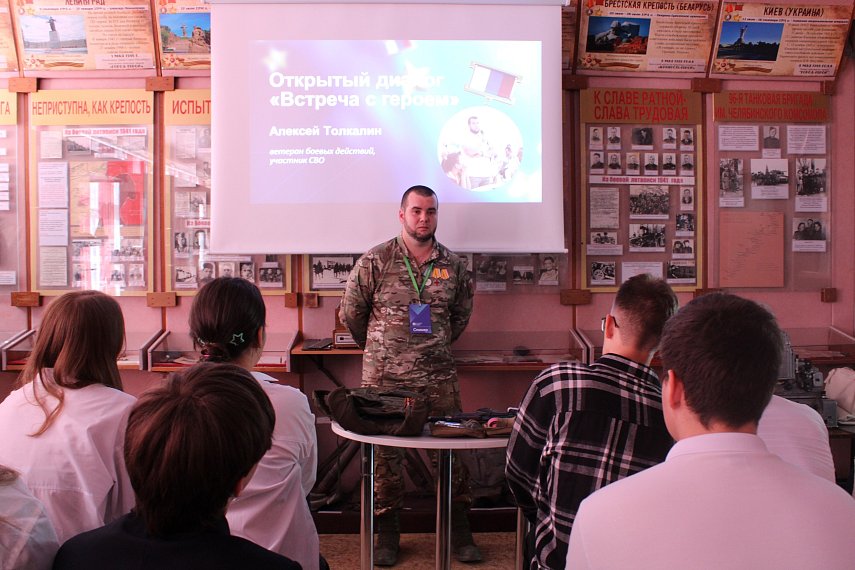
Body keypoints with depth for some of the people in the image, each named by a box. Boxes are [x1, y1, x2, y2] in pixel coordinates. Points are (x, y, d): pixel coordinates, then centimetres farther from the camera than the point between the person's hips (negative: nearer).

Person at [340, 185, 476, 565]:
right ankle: (387, 534, 21)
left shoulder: (453, 265, 5)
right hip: (384, 377, -2)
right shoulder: (374, 262, -4)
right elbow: (351, 313, 4)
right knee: (384, 453, 6)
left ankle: (459, 532, 20)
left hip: (439, 377, 2)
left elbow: (461, 313, 20)